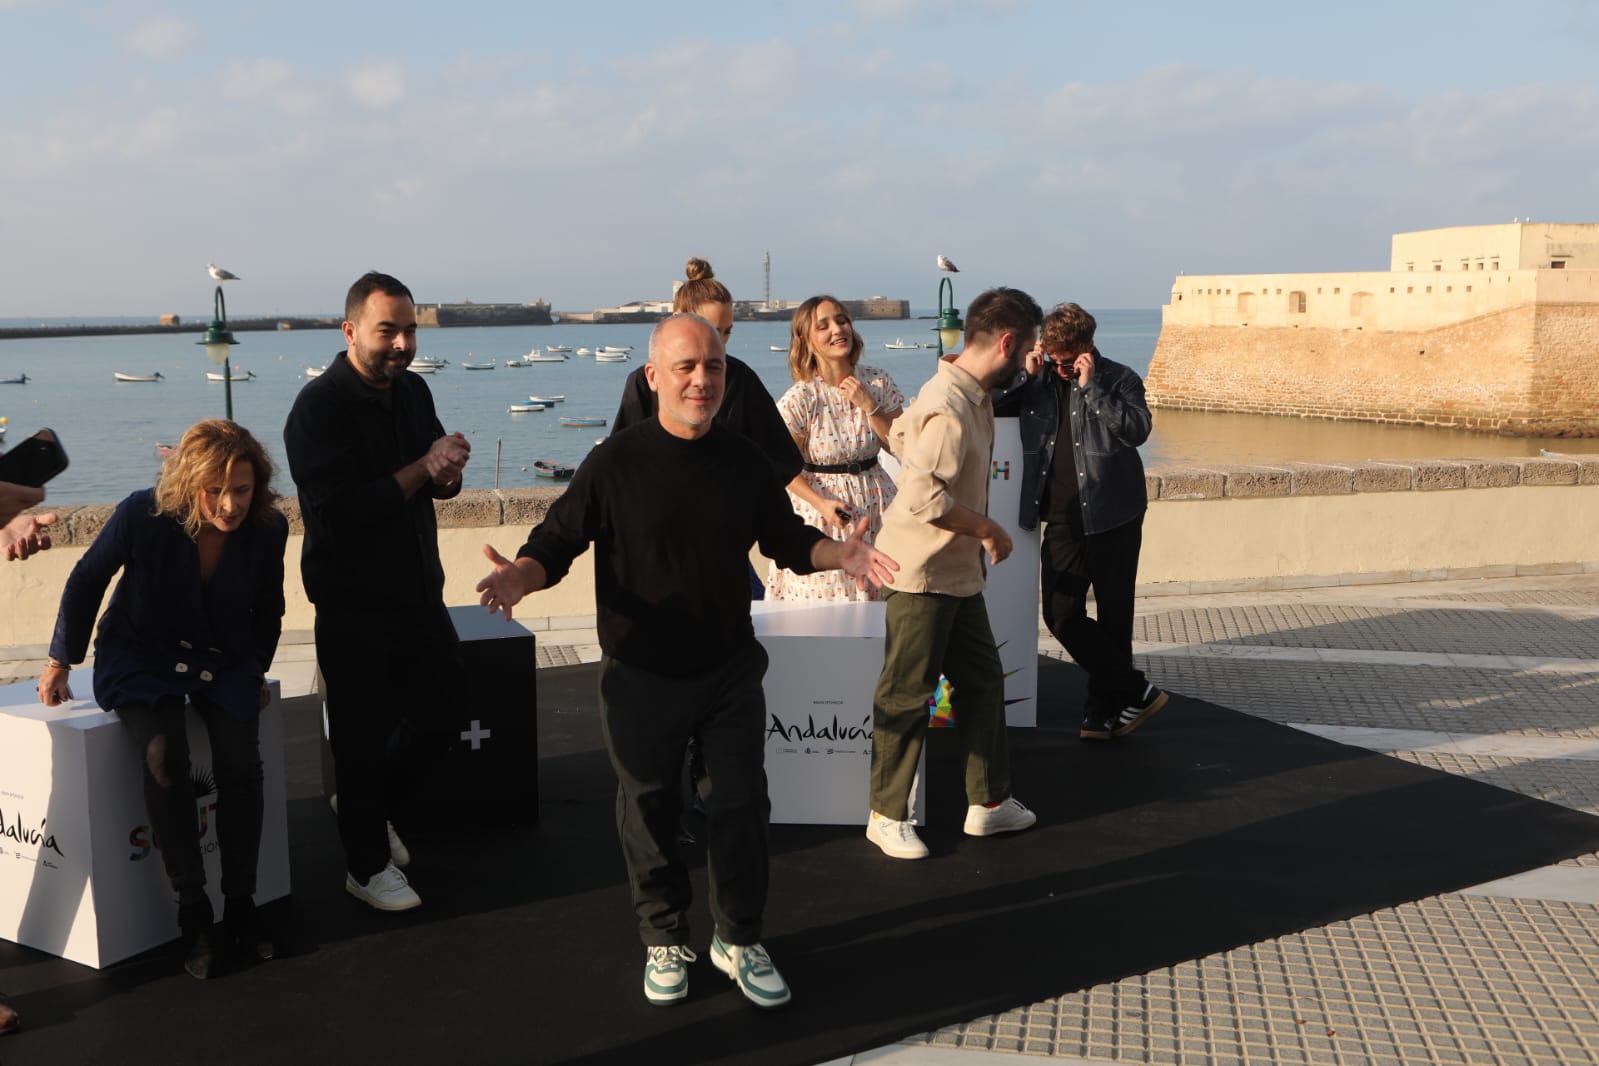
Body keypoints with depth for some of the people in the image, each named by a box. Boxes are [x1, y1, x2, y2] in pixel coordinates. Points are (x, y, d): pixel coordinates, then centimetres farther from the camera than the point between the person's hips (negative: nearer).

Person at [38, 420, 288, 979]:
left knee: (240, 761, -23)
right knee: (164, 757, -29)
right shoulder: (142, 514, -23)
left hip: (224, 662, 2)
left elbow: (268, 607, 7)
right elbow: (85, 582, -5)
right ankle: (193, 914, -19)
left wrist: (257, 670, 9)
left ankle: (240, 907, -8)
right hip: (141, 659, -2)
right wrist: (60, 661, 4)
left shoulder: (269, 529, -14)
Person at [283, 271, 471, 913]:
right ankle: (368, 866, 21)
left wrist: (447, 472, -11)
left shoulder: (411, 390, 7)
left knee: (446, 709, 17)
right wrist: (422, 469, -23)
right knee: (363, 736, 3)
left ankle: (366, 805, 39)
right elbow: (339, 511, -26)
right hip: (354, 602, -7)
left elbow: (441, 484, 14)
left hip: (418, 590, 7)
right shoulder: (320, 407, -17)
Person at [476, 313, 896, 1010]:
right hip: (641, 677, -2)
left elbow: (785, 537, 10)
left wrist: (838, 554, -9)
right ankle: (665, 941, 31)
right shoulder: (615, 462, -11)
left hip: (730, 671, 3)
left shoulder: (744, 461, 0)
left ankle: (739, 940, 27)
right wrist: (522, 576, -29)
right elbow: (557, 541, -8)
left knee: (741, 806, 7)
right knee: (650, 811, 11)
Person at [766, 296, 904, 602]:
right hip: (818, 507, -3)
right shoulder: (799, 399, -13)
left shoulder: (878, 382, -2)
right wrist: (822, 503, -18)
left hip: (874, 504, 3)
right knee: (824, 598, 0)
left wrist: (869, 406, -11)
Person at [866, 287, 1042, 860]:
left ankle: (989, 802, 28)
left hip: (957, 573, 10)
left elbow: (900, 434, 21)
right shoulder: (950, 408, -24)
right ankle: (887, 815, 15)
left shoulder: (972, 395, 7)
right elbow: (924, 496, -32)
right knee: (907, 695, 1)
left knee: (982, 680, 16)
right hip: (922, 575, -10)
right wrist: (987, 528, -20)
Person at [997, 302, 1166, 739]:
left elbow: (1138, 429, -16)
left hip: (1113, 518, -4)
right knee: (1061, 614, -2)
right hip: (1063, 521, 4)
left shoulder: (1119, 379, -1)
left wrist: (1091, 387, -19)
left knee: (1113, 617, 4)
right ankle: (1136, 691, 7)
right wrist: (1024, 375, -4)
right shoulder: (1038, 380, 9)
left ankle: (1104, 709, 17)